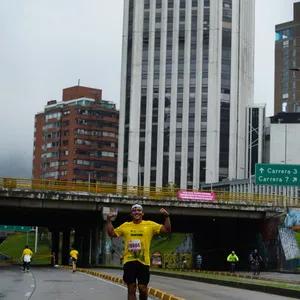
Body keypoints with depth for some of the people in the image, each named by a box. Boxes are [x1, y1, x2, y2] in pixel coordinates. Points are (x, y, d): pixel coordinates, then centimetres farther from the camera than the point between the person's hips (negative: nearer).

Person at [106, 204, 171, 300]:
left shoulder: (150, 224, 5)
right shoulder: (125, 225, 9)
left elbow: (167, 229, 1)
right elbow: (111, 233, 16)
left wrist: (166, 216, -11)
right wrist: (109, 220, 7)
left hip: (143, 261, -1)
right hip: (129, 261, 1)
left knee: (143, 288, -1)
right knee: (131, 289, 0)